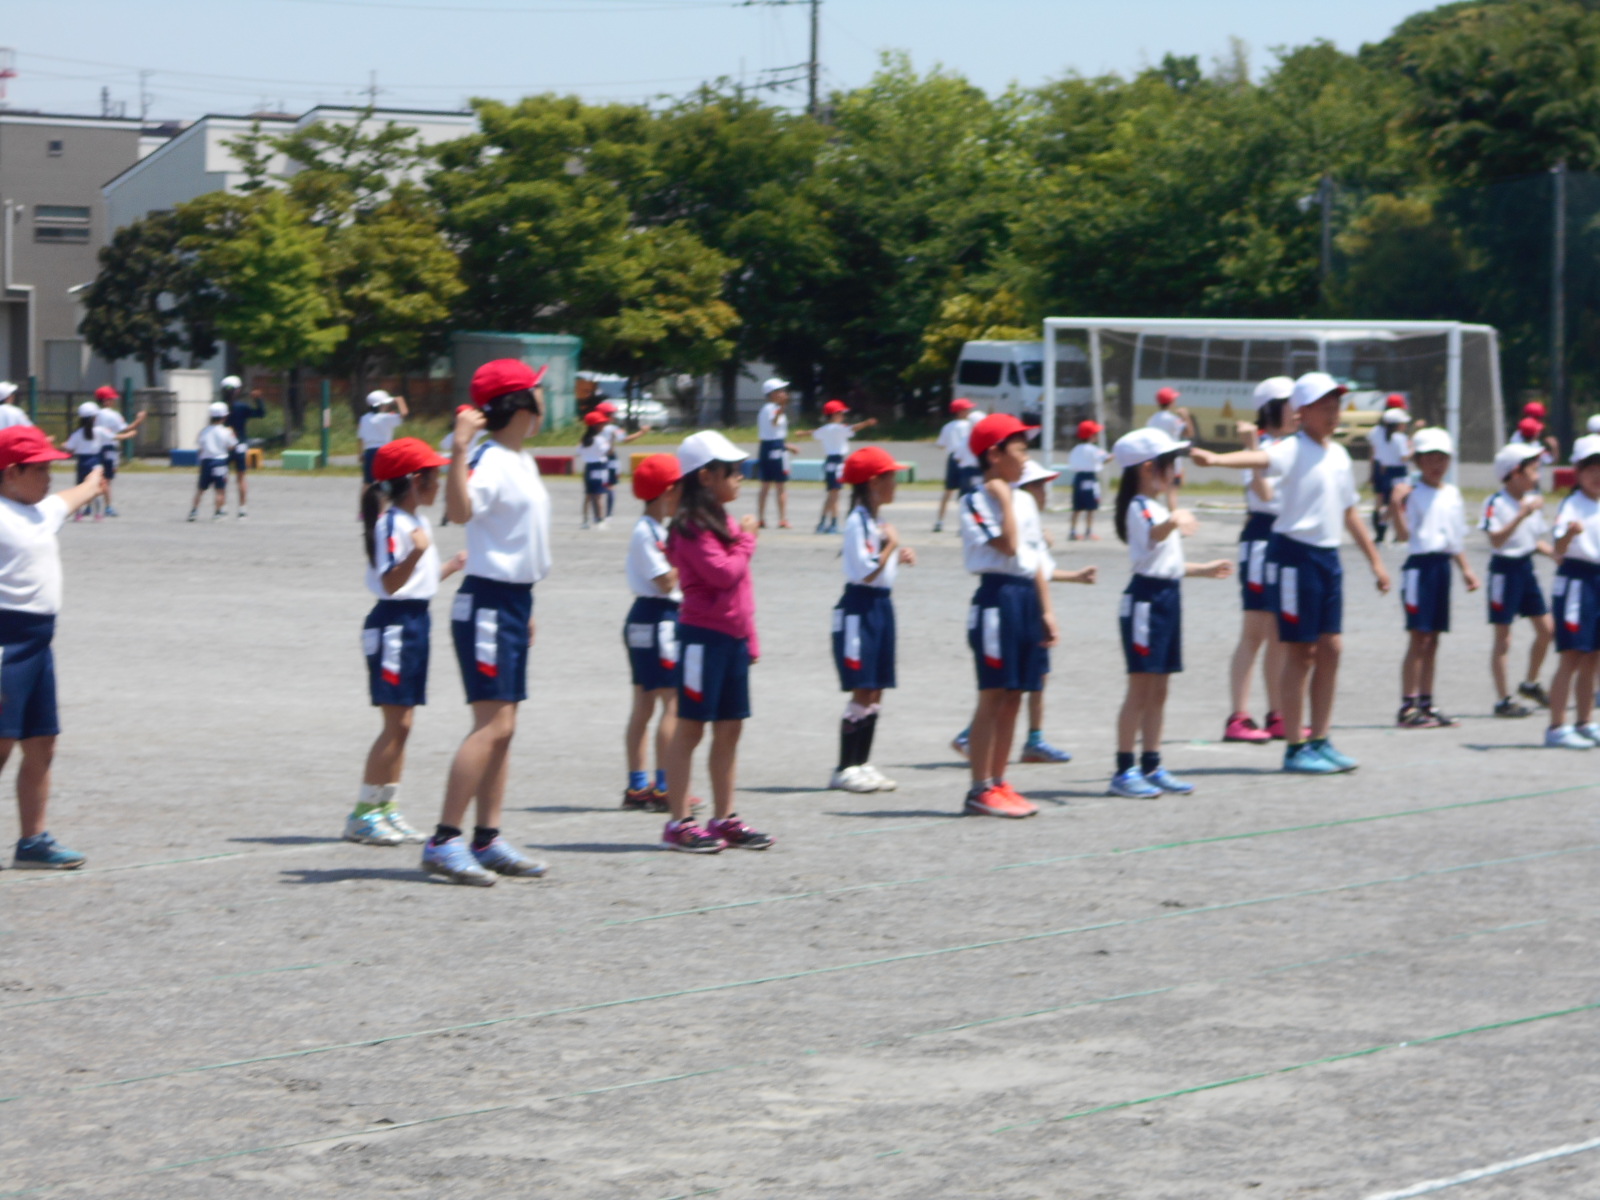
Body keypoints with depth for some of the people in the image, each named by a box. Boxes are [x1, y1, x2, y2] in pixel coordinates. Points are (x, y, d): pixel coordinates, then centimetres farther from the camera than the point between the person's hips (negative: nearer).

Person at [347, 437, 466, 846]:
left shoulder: (418, 521, 15)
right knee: (396, 722, -9)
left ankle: (388, 808, 15)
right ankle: (363, 813, -5)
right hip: (394, 623, -10)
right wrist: (415, 553, -41)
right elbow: (390, 582, -25)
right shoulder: (392, 523, -15)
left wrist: (451, 566, 31)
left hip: (416, 621, 10)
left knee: (402, 723, 10)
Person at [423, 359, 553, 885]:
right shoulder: (490, 460, -16)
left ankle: (487, 840, 13)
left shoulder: (524, 462, 15)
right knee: (492, 722, -14)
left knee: (503, 726, 10)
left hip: (514, 602, 10)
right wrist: (459, 449, -44)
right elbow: (461, 510, -35)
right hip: (487, 603, -10)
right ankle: (443, 841, -14)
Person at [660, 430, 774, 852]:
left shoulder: (724, 522, 16)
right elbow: (723, 572, -23)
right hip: (703, 634, -9)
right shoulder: (693, 526, -13)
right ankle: (678, 822, -1)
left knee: (730, 729, 11)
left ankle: (724, 818, 17)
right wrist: (746, 539, -8)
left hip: (732, 636, 9)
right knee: (691, 726, -4)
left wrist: (750, 638, 18)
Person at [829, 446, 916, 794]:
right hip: (861, 607, -9)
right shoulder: (858, 522, -14)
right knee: (862, 693, -8)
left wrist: (899, 557, 5)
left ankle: (862, 764, 13)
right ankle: (845, 769, -4)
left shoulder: (875, 521, 15)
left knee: (875, 692, 9)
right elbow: (866, 572, -21)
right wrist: (891, 546, -13)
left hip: (882, 605, 9)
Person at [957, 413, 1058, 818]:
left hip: (1027, 598, 8)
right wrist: (1003, 499, -15)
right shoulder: (976, 503, -9)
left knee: (1013, 698, 9)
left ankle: (998, 783, 15)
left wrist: (1046, 610, 13)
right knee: (993, 697, -6)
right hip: (998, 597, -8)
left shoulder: (1024, 501, 15)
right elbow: (1007, 546, -22)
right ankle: (980, 790, -3)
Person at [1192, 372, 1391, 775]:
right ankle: (1295, 749, 2)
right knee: (1300, 651, -4)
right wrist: (1215, 459, -53)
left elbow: (1350, 511, 23)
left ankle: (1320, 741, 19)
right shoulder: (1294, 450, -11)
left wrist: (1375, 560, 25)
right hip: (1296, 554, -7)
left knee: (1330, 648, 9)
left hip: (1328, 555, 7)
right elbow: (1261, 459, -32)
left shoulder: (1339, 455, 13)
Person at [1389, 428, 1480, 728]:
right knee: (1419, 638, -8)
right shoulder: (1413, 495, -7)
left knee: (1432, 639, 10)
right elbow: (1404, 534, -15)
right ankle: (1408, 707, -6)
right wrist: (1397, 506, -26)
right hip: (1420, 565, -7)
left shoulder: (1453, 494, 12)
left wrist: (1466, 569, 15)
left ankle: (1426, 704, 15)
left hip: (1443, 565, 7)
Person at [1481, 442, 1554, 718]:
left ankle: (1531, 683, 29)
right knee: (1503, 637, -2)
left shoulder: (1532, 501, 8)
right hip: (1505, 568, -8)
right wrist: (1522, 514, -33)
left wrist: (1556, 553, 2)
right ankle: (1504, 699, 3)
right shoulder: (1496, 503, -16)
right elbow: (1496, 540, -27)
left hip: (1526, 566, 8)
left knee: (1547, 628, 9)